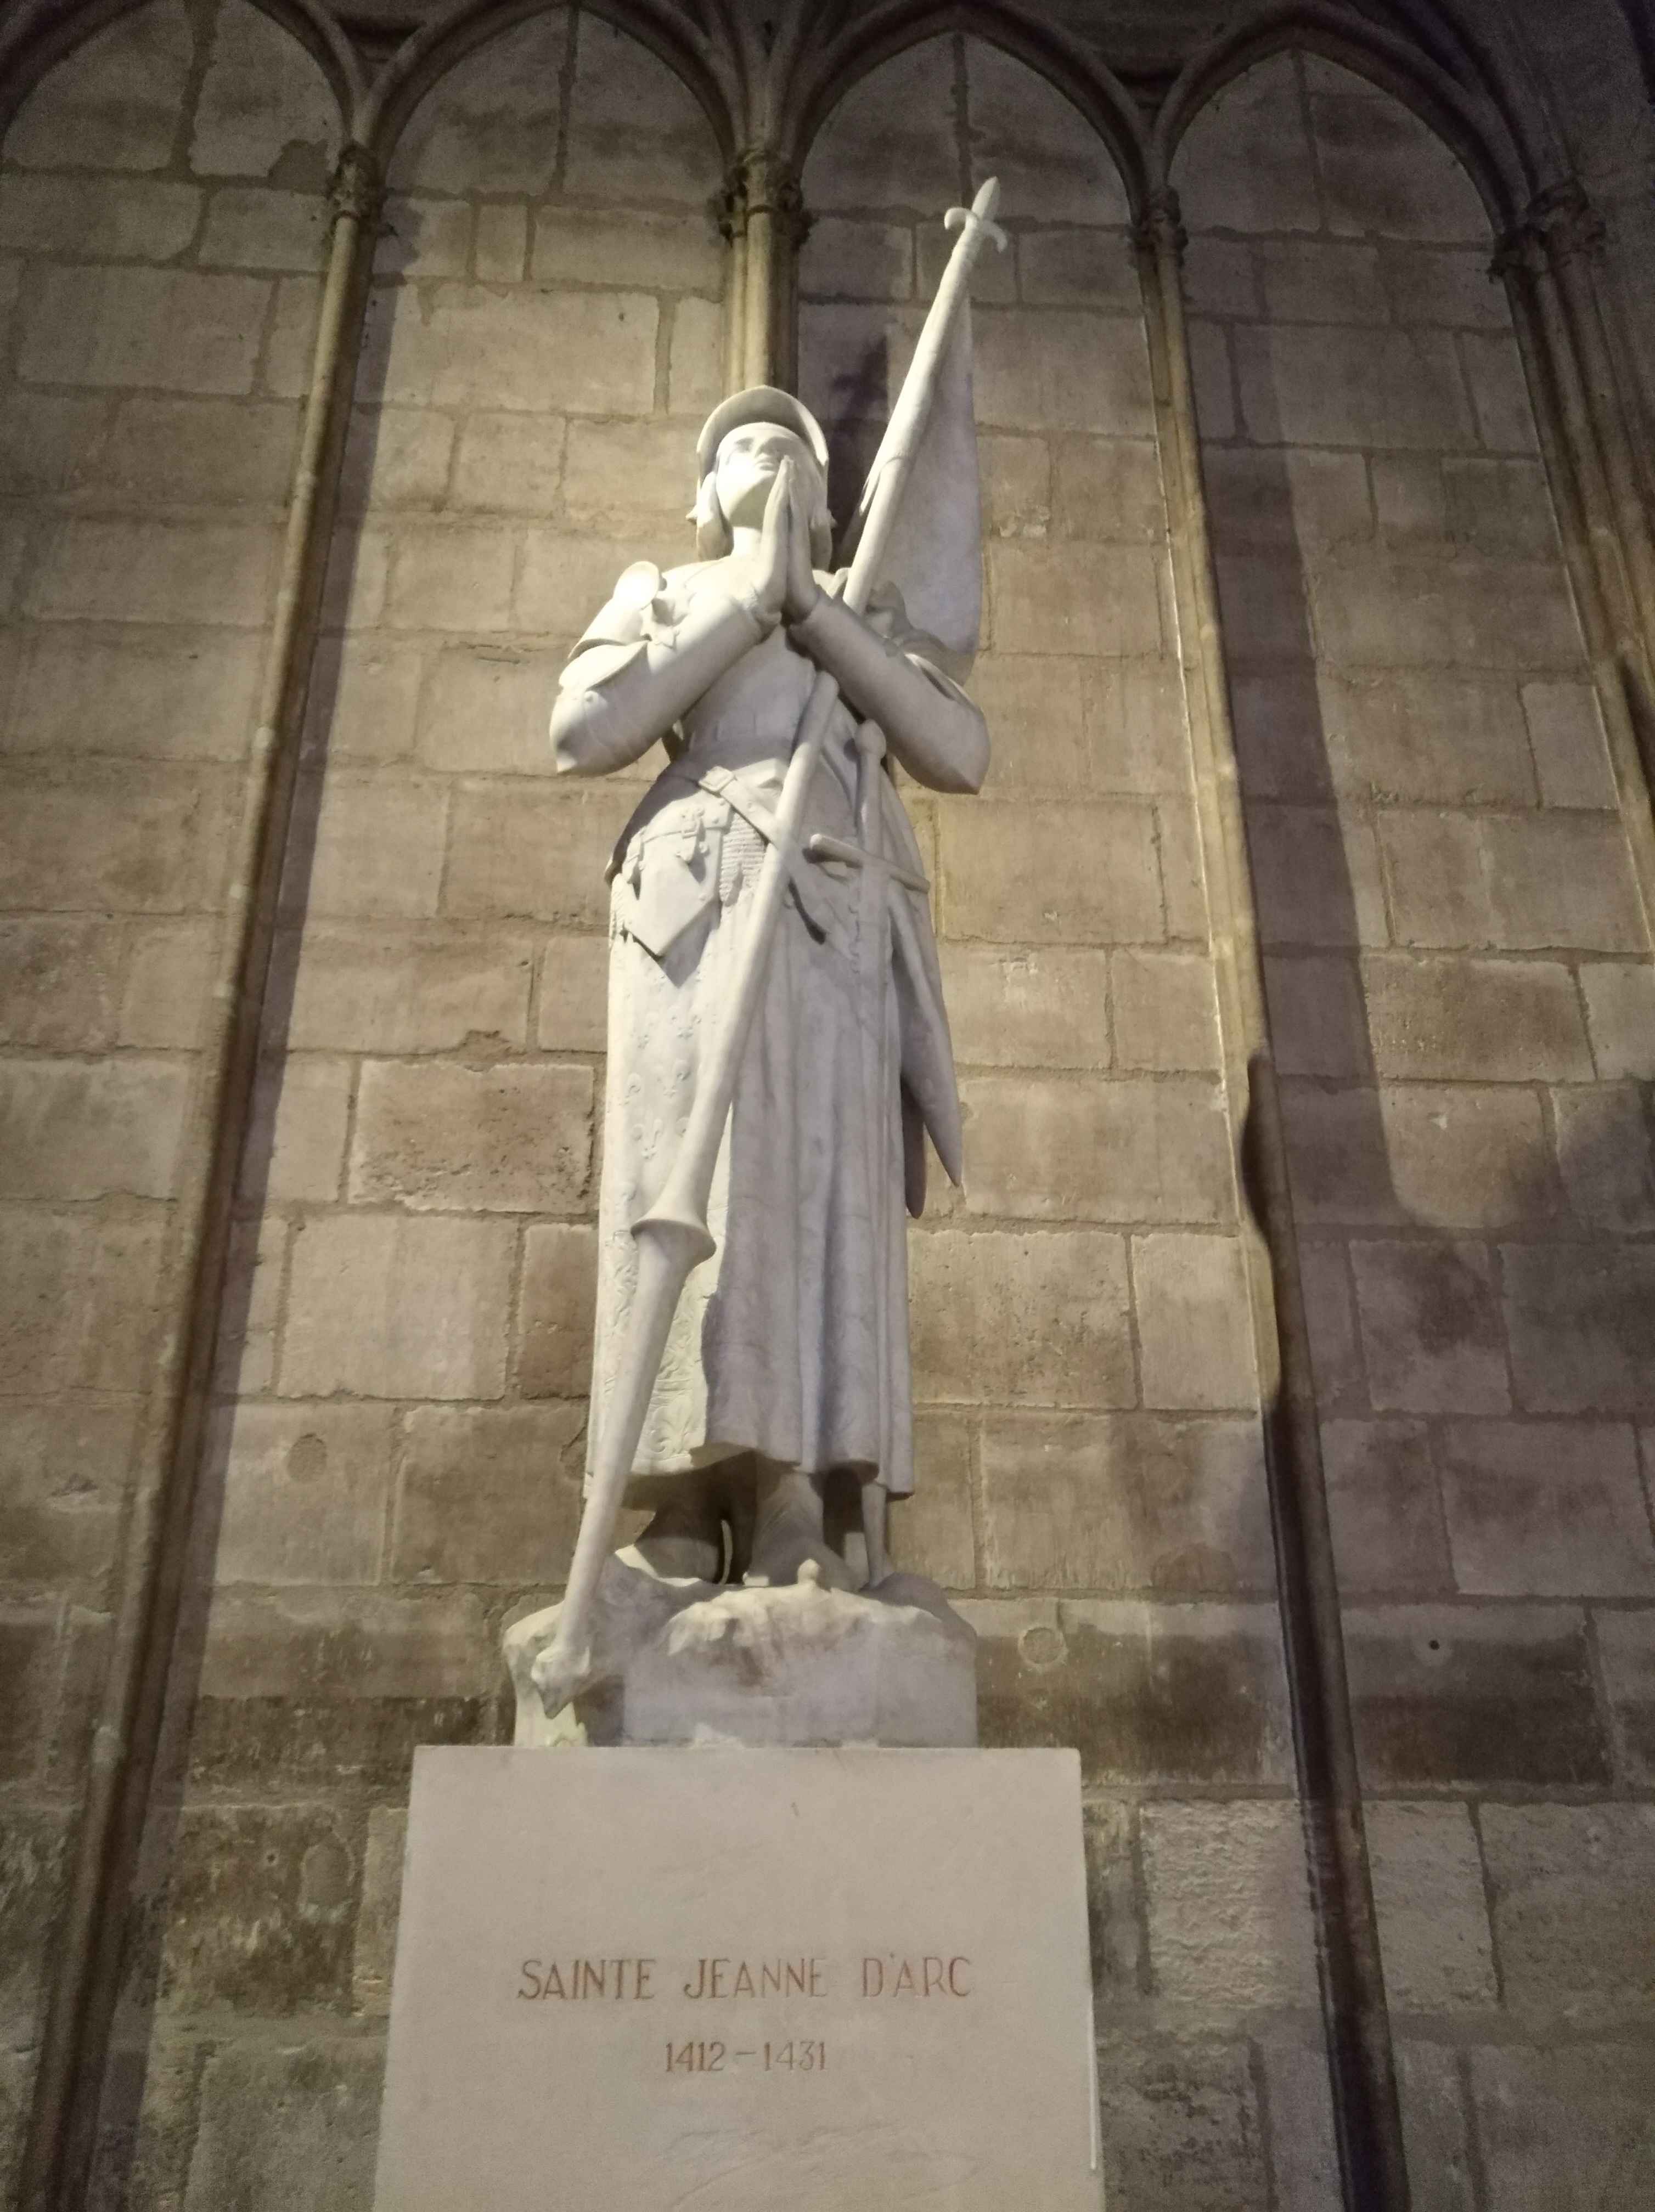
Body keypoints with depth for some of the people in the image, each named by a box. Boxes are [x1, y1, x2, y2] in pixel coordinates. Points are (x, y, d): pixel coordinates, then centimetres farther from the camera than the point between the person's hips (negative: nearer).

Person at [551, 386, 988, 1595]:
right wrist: (747, 601, 6)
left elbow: (965, 754, 10)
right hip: (707, 891, -2)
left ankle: (799, 1537, -16)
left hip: (845, 924, 2)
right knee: (702, 1177, -17)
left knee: (829, 1199, -11)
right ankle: (687, 1516, -21)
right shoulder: (661, 593, 25)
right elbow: (581, 734, 5)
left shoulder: (876, 616, 30)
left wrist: (813, 606, 7)